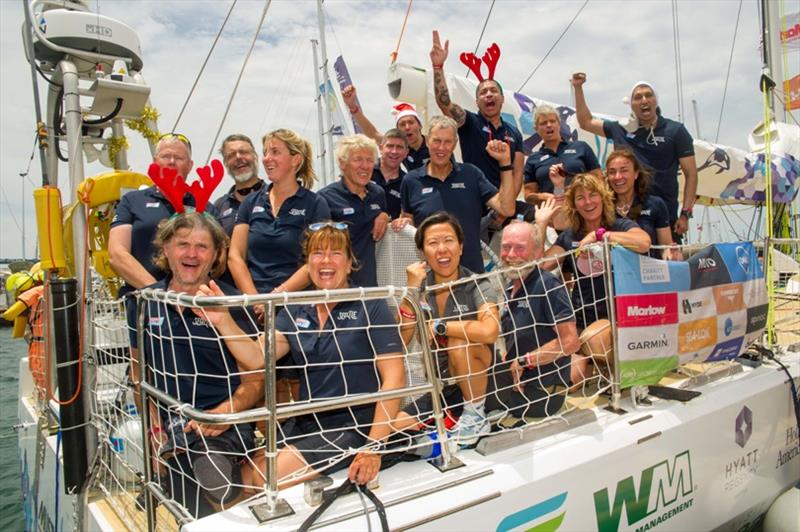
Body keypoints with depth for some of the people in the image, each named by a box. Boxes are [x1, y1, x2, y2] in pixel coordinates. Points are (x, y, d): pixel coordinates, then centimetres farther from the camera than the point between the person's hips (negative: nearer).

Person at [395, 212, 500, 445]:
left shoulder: (478, 286, -15)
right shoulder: (421, 286, -3)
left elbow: (490, 331, -36)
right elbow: (400, 341, -12)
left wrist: (437, 326, -24)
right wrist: (411, 290, -22)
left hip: (477, 377, -4)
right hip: (441, 386, 4)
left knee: (460, 341, -32)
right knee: (395, 427, -11)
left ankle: (476, 414, -11)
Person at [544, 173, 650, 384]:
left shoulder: (620, 226, -1)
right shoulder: (569, 236, 10)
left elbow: (644, 243, -26)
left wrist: (598, 234, -22)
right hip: (582, 317, 3)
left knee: (593, 339, -36)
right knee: (573, 377, -18)